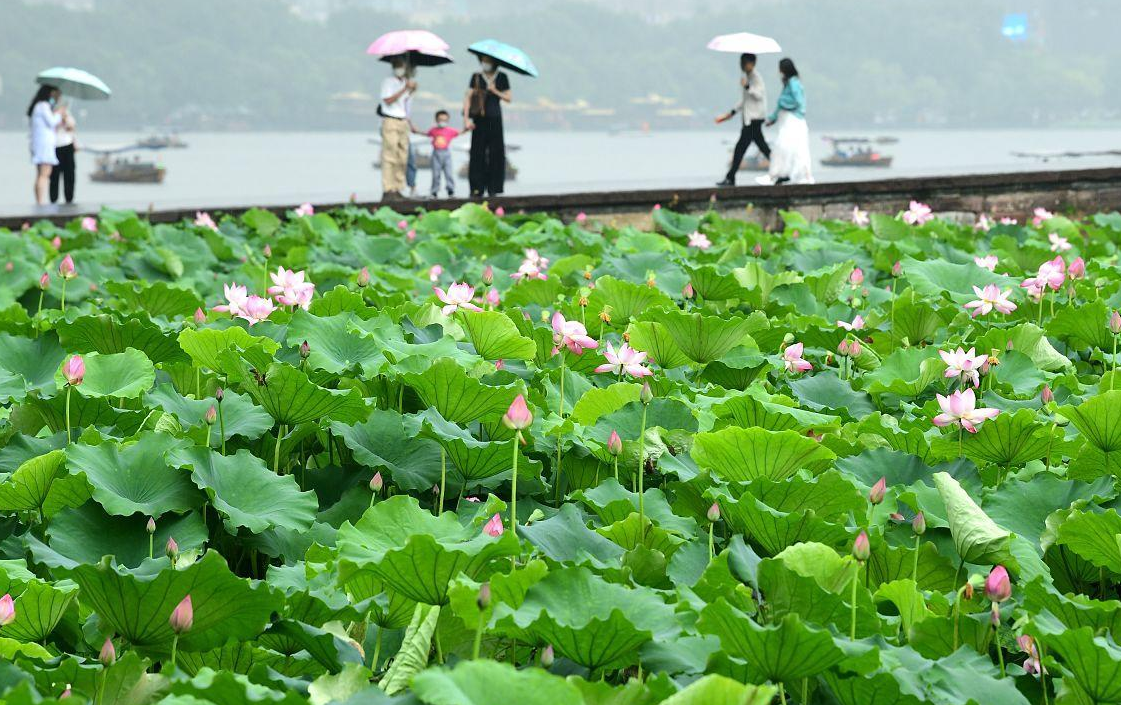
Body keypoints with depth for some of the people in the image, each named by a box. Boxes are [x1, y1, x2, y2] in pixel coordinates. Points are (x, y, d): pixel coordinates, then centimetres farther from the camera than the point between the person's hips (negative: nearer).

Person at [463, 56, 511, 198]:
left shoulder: (502, 78, 7)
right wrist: (466, 118, -11)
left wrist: (495, 91, -10)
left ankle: (493, 188, 4)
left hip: (495, 119, 1)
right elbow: (468, 98, -2)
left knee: (496, 153, -1)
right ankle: (477, 188, -2)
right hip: (479, 120, -1)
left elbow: (508, 98, 7)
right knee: (478, 153, -4)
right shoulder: (476, 77, 4)